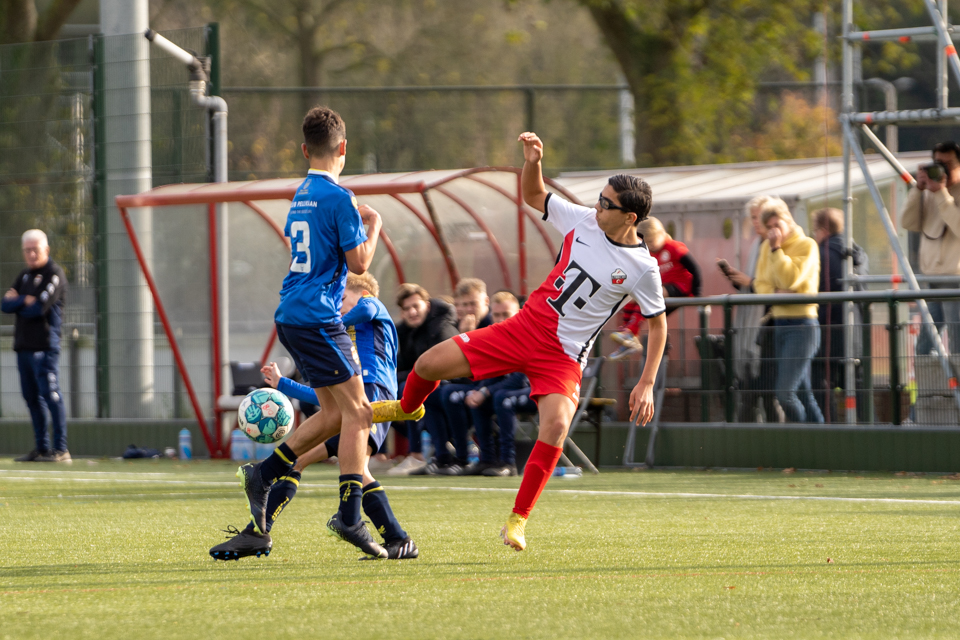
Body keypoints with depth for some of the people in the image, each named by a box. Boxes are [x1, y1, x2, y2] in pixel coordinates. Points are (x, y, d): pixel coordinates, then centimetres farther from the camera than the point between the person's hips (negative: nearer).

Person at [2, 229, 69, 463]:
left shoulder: (54, 274, -6)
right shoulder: (25, 276, 19)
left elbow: (40, 308, -16)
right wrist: (24, 301, -9)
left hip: (44, 345, -8)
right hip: (23, 345, 8)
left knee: (51, 395, -11)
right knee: (32, 397, 10)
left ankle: (60, 450, -12)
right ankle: (41, 448, 17)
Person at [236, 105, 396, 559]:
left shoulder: (301, 195, 15)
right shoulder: (339, 198, -12)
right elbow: (358, 262, -13)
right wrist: (373, 227, 3)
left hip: (291, 317, 9)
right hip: (317, 317, -9)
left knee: (334, 411, 14)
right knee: (356, 411, -8)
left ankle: (263, 474, 11)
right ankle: (349, 515, -15)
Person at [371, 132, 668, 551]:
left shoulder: (643, 269, -12)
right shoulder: (583, 221, -2)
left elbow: (658, 324, 1)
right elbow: (534, 196, 15)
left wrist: (647, 384, -5)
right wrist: (532, 162, -6)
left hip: (563, 357, -4)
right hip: (522, 328, 4)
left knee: (556, 426, -29)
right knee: (429, 364, -5)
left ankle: (517, 521, -14)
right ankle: (408, 407, 33)